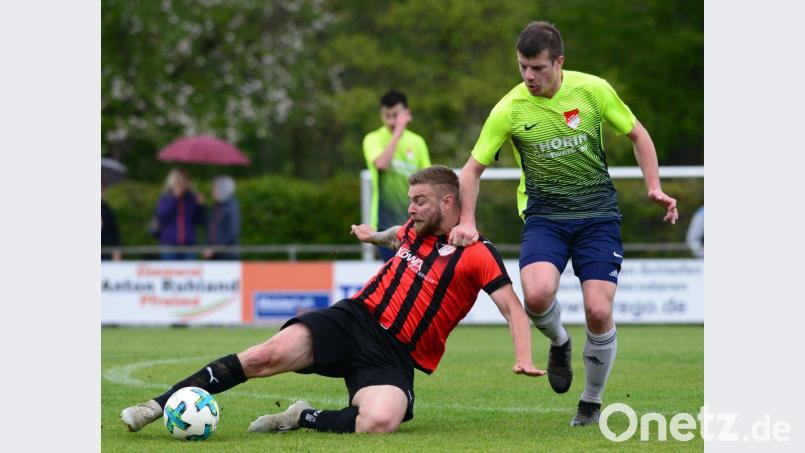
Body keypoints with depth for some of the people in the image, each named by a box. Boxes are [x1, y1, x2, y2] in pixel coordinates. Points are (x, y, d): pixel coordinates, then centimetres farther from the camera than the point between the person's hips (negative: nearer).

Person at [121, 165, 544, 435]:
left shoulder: (477, 253, -5)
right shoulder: (414, 230, 13)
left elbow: (512, 307, -9)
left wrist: (523, 358, -23)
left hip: (396, 356, -4)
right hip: (354, 318, 4)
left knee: (379, 422, -37)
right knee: (271, 353, -23)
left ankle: (302, 419, -10)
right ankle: (159, 406, -20)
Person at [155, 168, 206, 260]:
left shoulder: (192, 199, 7)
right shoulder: (165, 198, 3)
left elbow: (200, 221, 7)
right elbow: (161, 217, -13)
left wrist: (200, 206, -10)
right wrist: (174, 199, -15)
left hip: (188, 244, 2)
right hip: (169, 244, -2)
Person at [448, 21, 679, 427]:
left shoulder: (592, 89, -5)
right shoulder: (509, 110, -6)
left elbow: (636, 134, 9)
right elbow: (472, 169, 4)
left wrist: (654, 188, -1)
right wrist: (466, 222, -8)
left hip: (598, 214, 0)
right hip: (543, 214, 0)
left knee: (598, 312, -12)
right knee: (537, 294, -28)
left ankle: (592, 403, 12)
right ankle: (558, 343, 9)